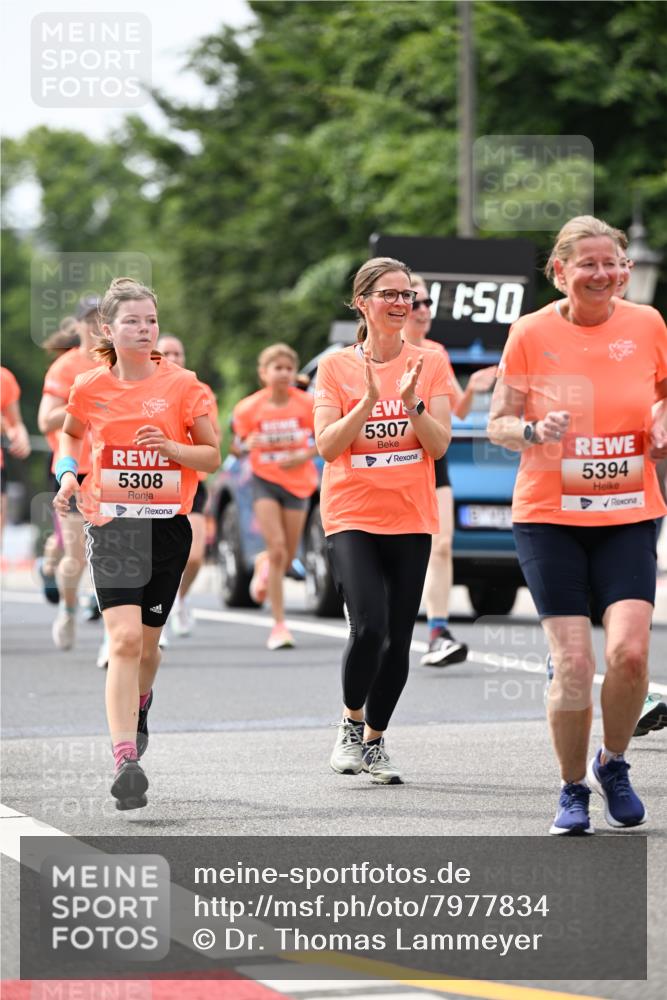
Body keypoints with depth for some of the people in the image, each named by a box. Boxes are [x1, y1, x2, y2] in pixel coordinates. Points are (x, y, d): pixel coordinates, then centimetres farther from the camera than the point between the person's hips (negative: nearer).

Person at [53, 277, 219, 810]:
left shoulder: (182, 384, -2)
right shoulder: (90, 388, 1)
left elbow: (212, 455, 2)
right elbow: (71, 433, 22)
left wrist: (170, 447, -16)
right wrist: (67, 473, 4)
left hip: (168, 525, 1)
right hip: (111, 525, -1)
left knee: (147, 642, 13)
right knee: (125, 640, -17)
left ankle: (139, 705, 49)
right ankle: (126, 761, -22)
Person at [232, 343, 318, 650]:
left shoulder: (306, 404, -7)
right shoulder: (248, 408, -8)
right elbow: (239, 444, 5)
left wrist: (305, 455, -16)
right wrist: (248, 444, -18)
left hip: (297, 483, 2)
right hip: (265, 480, -2)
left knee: (286, 558, 6)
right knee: (277, 548, -17)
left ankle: (264, 568, 47)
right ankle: (279, 625, -11)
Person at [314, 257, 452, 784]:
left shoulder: (430, 364, 4)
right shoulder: (337, 366, 1)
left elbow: (439, 444, -2)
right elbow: (327, 445, -7)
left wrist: (412, 403, -18)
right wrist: (368, 400, -18)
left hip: (411, 519, 2)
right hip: (352, 516, -2)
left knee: (399, 639, 2)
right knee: (369, 626, -18)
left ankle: (375, 740, 20)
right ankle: (351, 723, 6)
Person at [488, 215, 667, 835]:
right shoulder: (531, 332, -3)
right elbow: (498, 423, 2)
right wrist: (533, 431, -19)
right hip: (549, 517, -1)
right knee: (572, 663, -7)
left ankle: (613, 765, 13)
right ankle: (573, 790, 14)